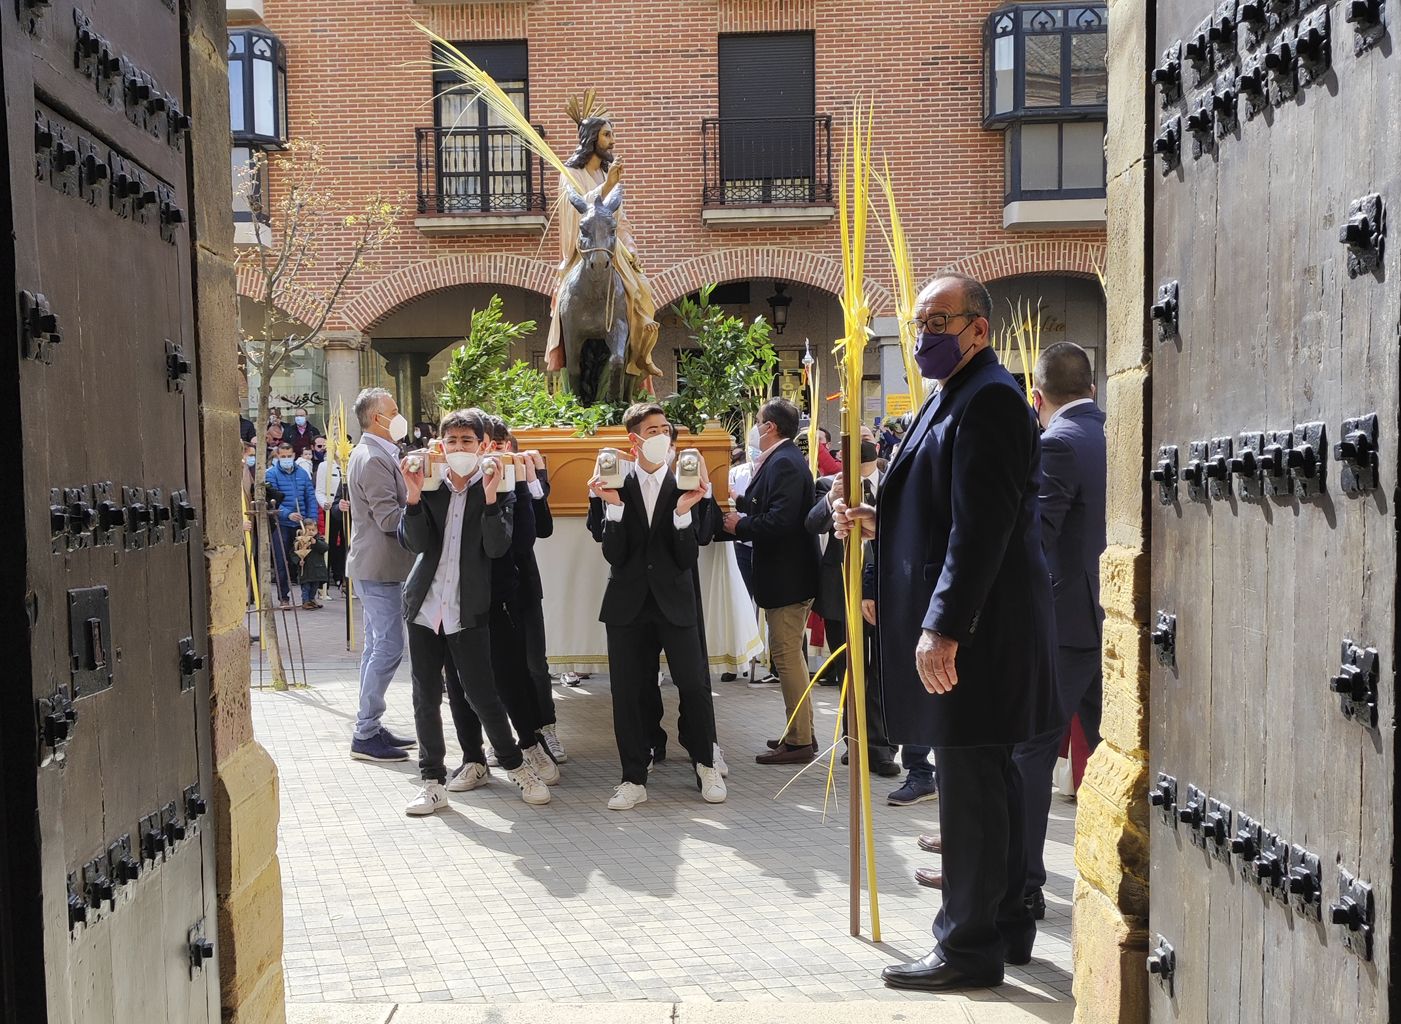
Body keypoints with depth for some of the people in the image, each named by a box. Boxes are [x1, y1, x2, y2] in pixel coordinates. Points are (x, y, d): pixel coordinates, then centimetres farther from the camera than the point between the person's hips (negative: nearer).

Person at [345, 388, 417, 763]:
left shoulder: (372, 454, 16)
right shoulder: (374, 459, -18)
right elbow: (389, 518, -22)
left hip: (374, 566, 11)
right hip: (379, 566, -11)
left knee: (376, 647, 14)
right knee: (388, 648, -8)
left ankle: (369, 727, 21)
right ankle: (365, 735, -3)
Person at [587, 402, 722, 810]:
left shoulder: (685, 485, 0)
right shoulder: (615, 484, 1)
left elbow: (687, 558, -5)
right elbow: (613, 554, -6)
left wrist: (683, 511, -19)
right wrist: (612, 506, -16)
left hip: (674, 600, 0)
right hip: (628, 603, 1)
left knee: (694, 684, -2)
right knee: (628, 691, 5)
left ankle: (705, 765, 19)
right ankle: (634, 779, 16)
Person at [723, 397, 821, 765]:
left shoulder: (784, 464, -19)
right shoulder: (785, 459, 13)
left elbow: (779, 522, -28)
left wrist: (741, 525, -15)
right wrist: (742, 503, 10)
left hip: (787, 576, -11)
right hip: (788, 572, 11)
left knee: (786, 655, -4)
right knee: (789, 653, 18)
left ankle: (799, 742, 2)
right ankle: (801, 732, 27)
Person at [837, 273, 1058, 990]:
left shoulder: (988, 399, -15)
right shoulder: (953, 398, 18)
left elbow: (982, 526, -23)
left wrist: (944, 628, -25)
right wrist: (877, 521, 7)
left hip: (974, 633, -11)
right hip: (964, 629, 11)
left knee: (969, 783, -3)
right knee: (988, 778, 17)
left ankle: (969, 946, 8)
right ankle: (1005, 923, 29)